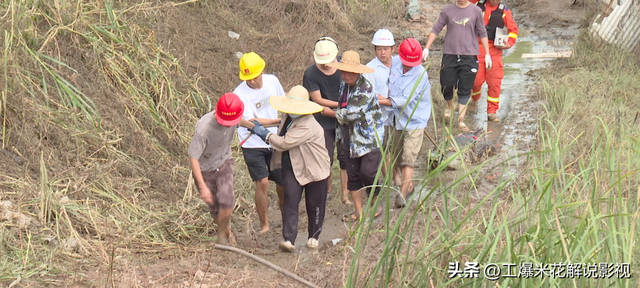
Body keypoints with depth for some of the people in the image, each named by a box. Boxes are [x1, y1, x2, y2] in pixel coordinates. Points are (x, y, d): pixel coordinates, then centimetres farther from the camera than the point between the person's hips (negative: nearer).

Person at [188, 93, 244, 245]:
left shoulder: (235, 119, -20)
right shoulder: (204, 128, -36)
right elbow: (193, 158, -29)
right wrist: (202, 186, -31)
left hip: (224, 163, 3)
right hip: (204, 168, -3)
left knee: (227, 201, -17)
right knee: (215, 208, 5)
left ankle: (222, 233, 11)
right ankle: (227, 232, 38)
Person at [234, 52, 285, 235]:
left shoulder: (272, 81, -3)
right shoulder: (240, 93, -19)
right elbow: (252, 122, -23)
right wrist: (279, 121, -22)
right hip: (253, 145, -4)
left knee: (283, 182, 8)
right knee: (262, 182, -15)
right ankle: (264, 224, 2)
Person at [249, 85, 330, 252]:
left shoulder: (307, 126, -27)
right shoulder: (288, 116, 2)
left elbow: (284, 143, -29)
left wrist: (264, 134, -16)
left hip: (314, 169, -6)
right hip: (292, 167, 6)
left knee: (314, 205, 9)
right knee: (290, 201, -10)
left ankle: (314, 236, 31)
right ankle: (289, 240, -15)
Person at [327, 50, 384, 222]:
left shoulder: (365, 88, -20)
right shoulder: (343, 85, 5)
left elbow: (351, 114, -22)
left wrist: (334, 113, -7)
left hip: (369, 138, -7)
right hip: (351, 139, 7)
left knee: (368, 172, -10)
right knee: (353, 174, 8)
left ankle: (376, 203, 17)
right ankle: (358, 211, 19)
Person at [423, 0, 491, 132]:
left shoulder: (476, 11, 1)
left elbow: (482, 33, 6)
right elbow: (436, 29, 6)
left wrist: (487, 55, 6)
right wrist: (426, 48, 0)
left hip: (469, 56, -1)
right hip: (449, 55, 1)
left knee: (465, 90, 0)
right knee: (446, 86, 2)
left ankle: (461, 120, 7)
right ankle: (449, 106, 34)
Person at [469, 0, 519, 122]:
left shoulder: (504, 11, 5)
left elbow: (513, 29, 11)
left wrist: (509, 43, -5)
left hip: (494, 51, 0)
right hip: (476, 49, 0)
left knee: (495, 82, -5)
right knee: (476, 80, 0)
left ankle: (492, 112, 7)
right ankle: (474, 100, 33)